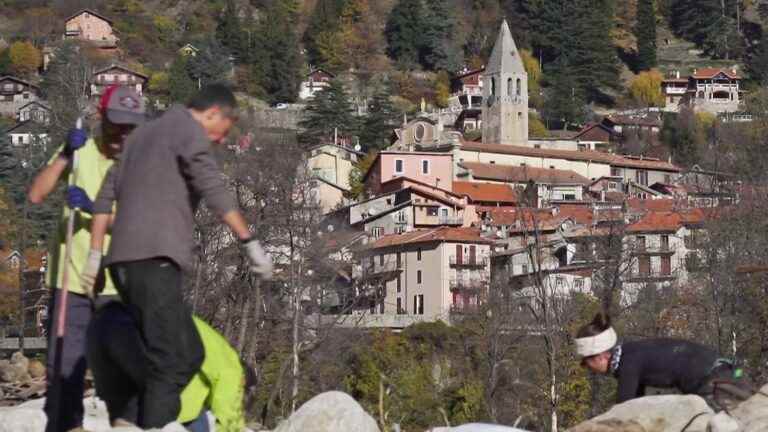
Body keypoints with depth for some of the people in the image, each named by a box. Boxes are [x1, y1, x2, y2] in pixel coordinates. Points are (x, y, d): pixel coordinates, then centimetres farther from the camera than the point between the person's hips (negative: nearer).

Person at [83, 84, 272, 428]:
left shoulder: (143, 134, 26)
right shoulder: (189, 130, -1)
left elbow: (106, 195, 24)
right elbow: (214, 190, -13)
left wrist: (95, 254, 23)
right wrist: (250, 242, -14)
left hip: (124, 261, 9)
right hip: (154, 258, -9)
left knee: (189, 354, 12)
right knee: (172, 361, -12)